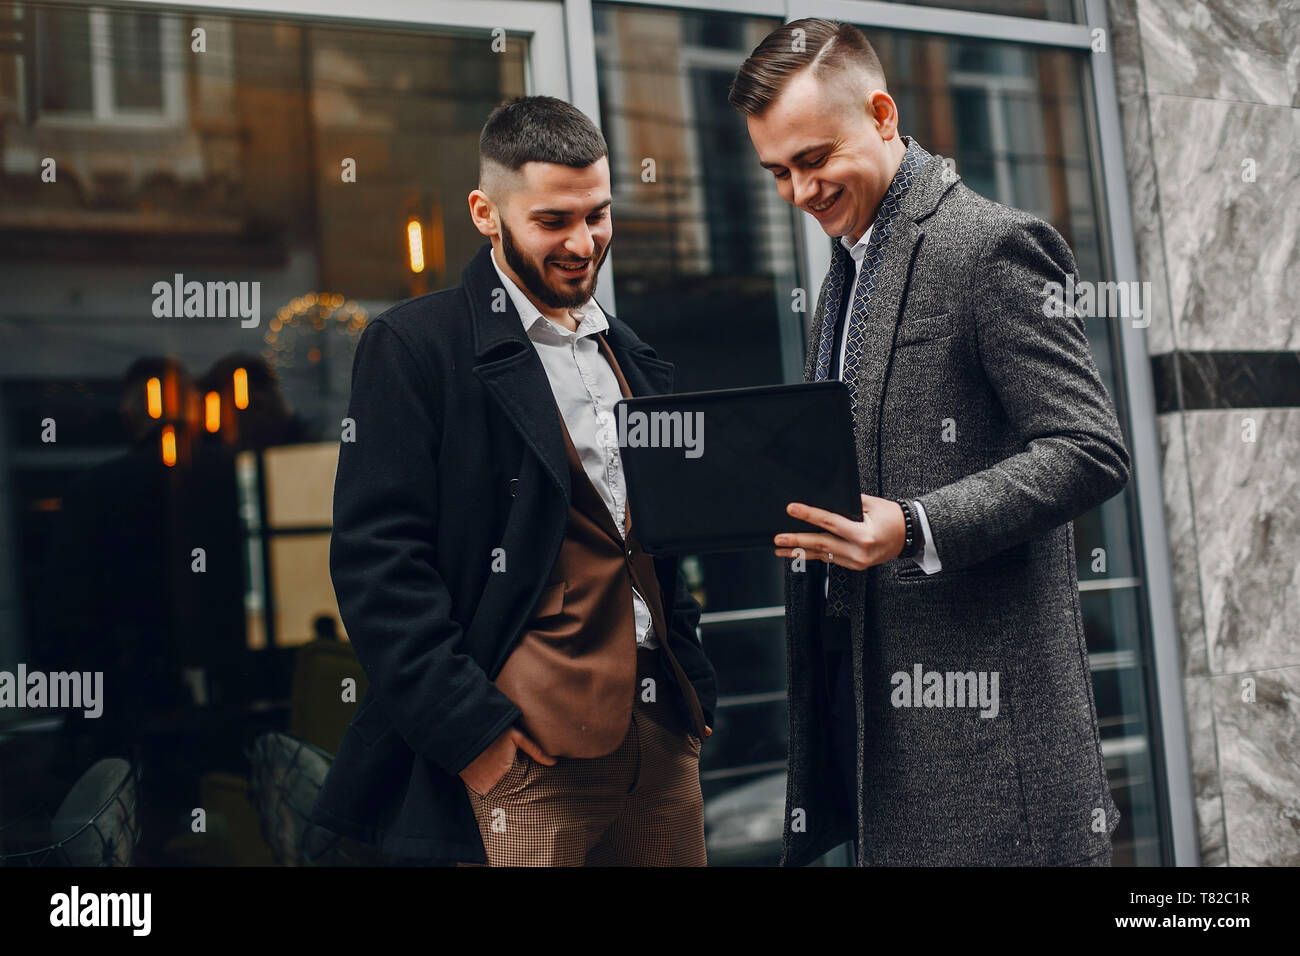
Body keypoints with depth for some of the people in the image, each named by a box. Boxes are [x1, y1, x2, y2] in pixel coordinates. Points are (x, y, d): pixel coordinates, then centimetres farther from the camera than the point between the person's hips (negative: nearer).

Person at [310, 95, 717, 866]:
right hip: (529, 757, -6)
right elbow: (377, 561, -11)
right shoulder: (414, 347, -5)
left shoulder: (629, 354, 16)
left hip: (664, 741, 6)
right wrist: (474, 735, -15)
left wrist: (696, 696, 12)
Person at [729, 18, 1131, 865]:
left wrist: (916, 530, -25)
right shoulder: (850, 265, 17)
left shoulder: (993, 246, -11)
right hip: (863, 674, 8)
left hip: (974, 680, -8)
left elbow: (1090, 451, -16)